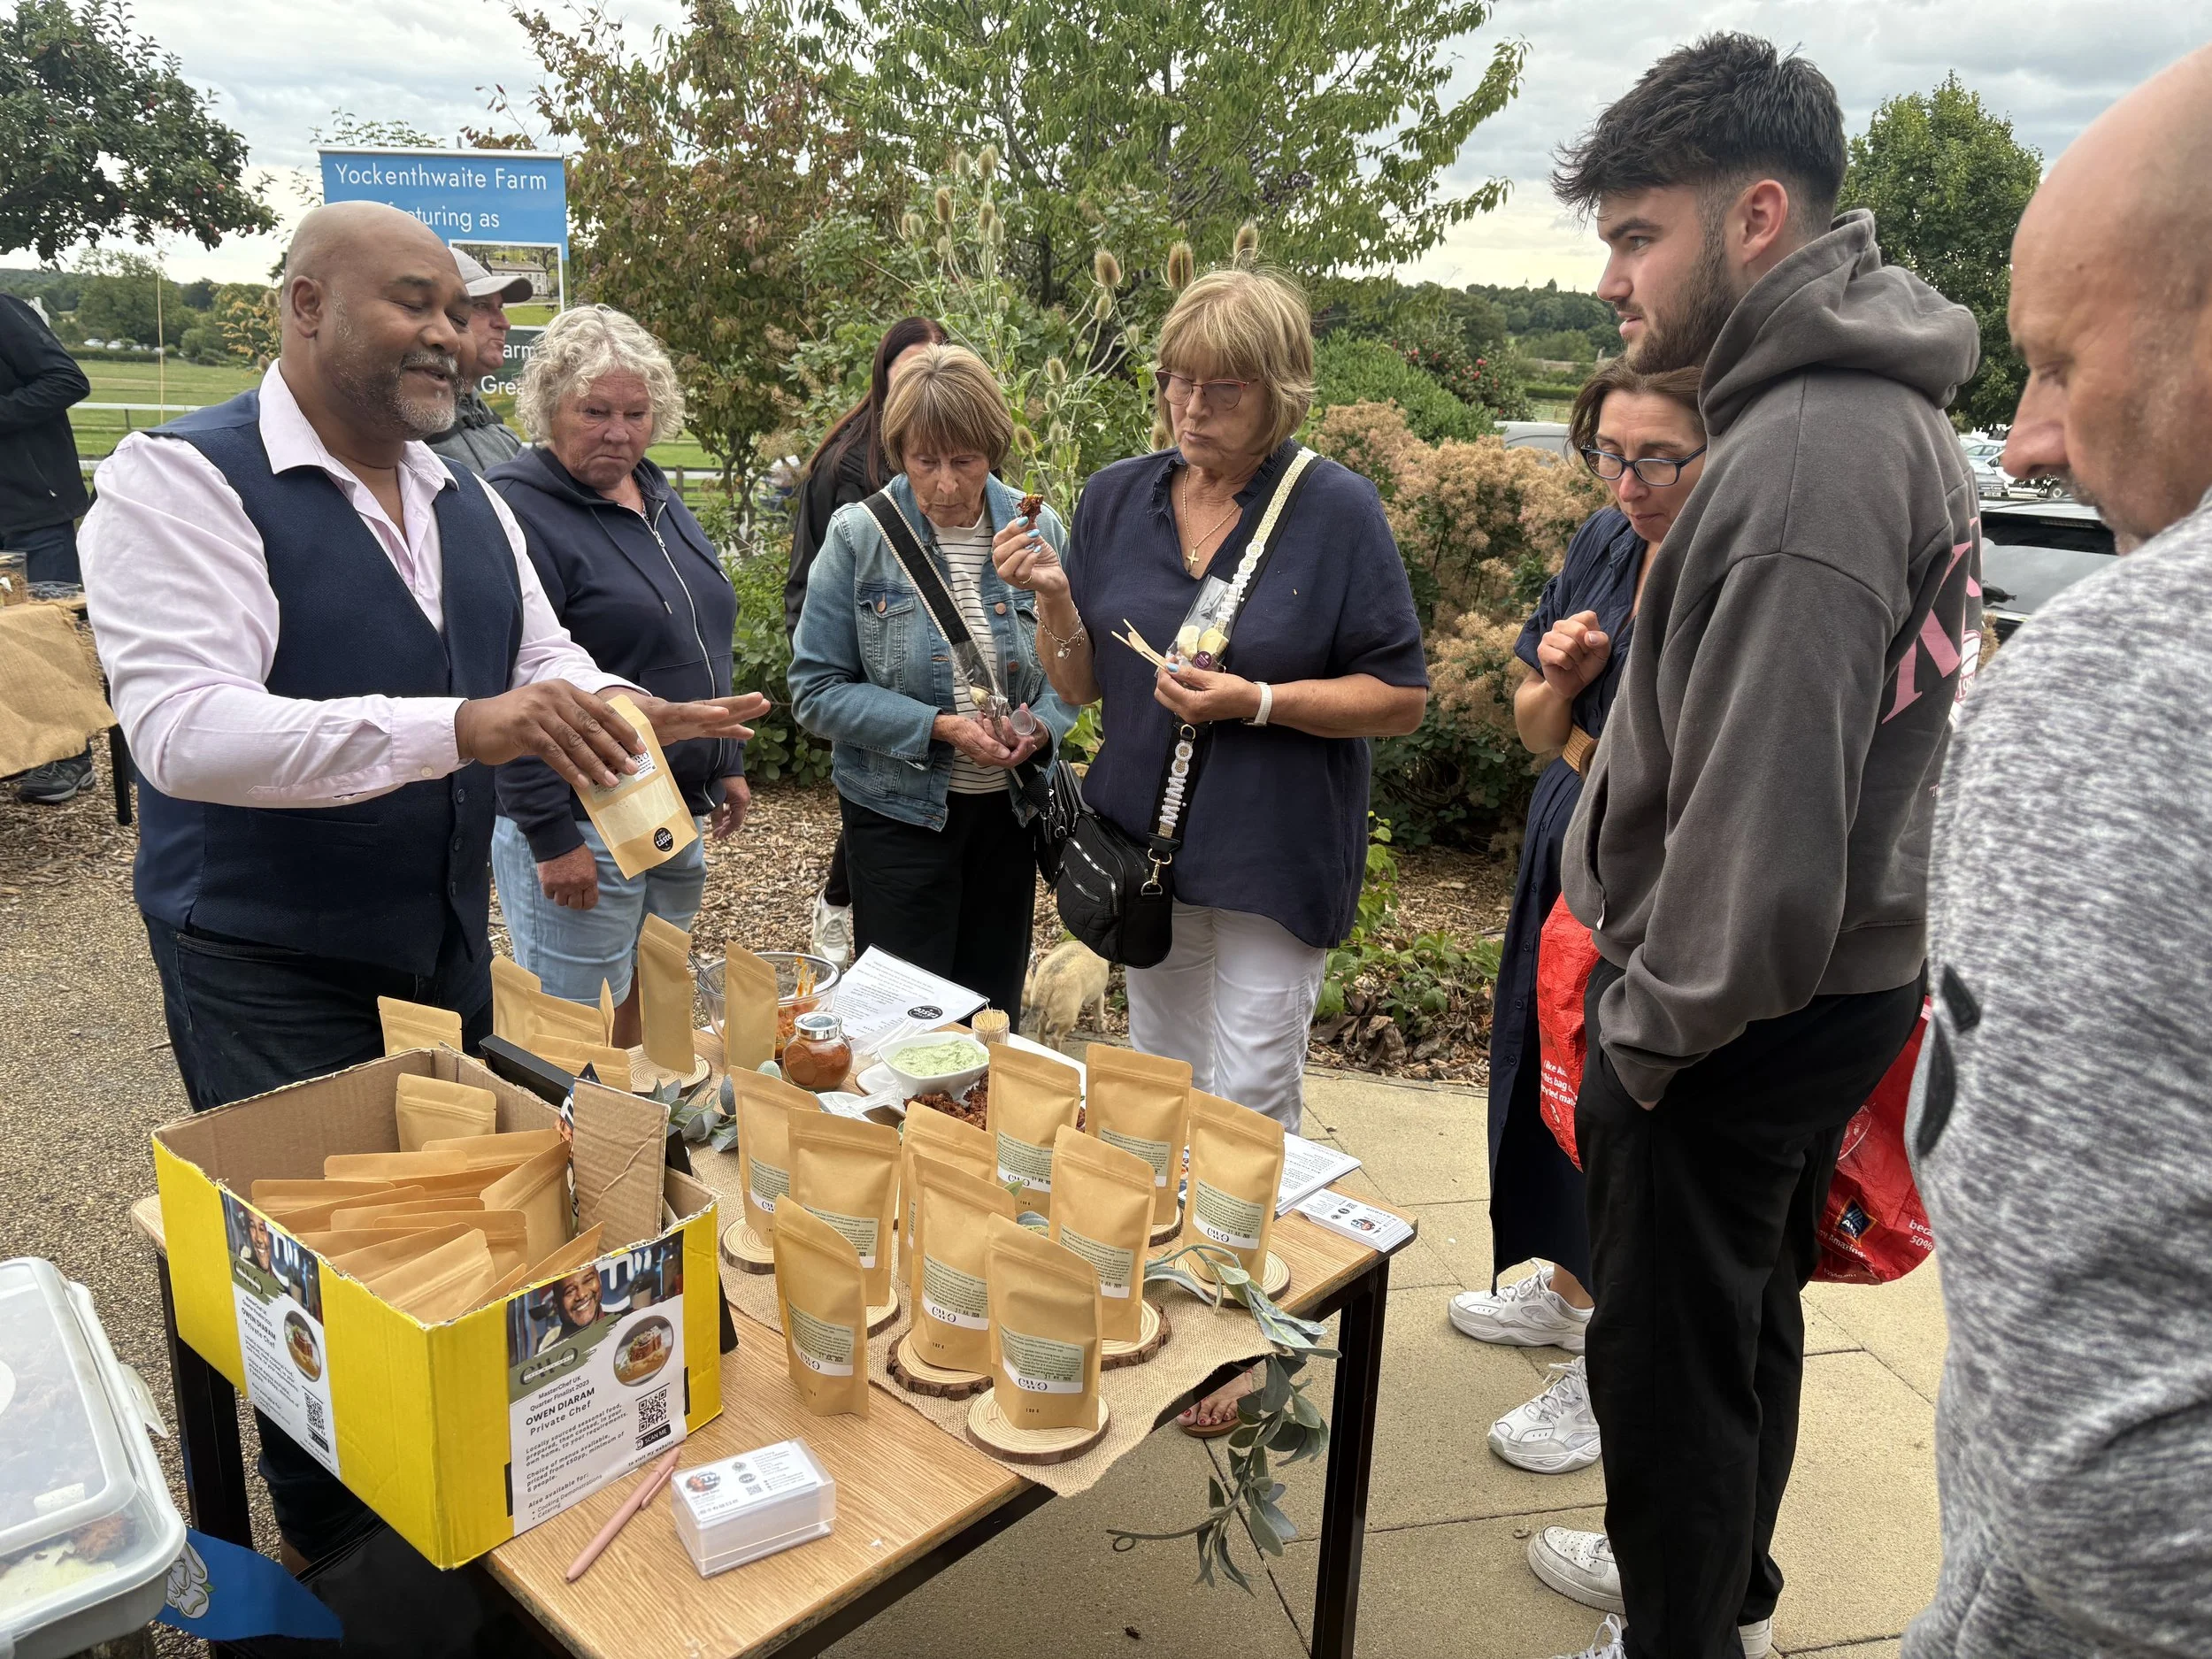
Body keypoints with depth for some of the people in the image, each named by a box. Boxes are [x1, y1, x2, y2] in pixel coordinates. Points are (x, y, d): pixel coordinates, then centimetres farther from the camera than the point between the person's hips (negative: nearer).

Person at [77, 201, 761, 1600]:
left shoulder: (467, 503, 7)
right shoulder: (181, 480, -16)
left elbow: (544, 661, 11)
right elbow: (182, 727, -28)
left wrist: (626, 717, -14)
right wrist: (461, 727, -39)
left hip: (447, 944, 7)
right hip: (270, 971, -6)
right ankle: (335, 1560, 29)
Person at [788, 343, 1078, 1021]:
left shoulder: (1038, 530, -1)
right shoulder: (860, 537, -9)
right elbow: (817, 690, -11)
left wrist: (1041, 724, -15)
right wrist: (938, 728, -21)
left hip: (1008, 809, 3)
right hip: (900, 811, -3)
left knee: (995, 1017, 16)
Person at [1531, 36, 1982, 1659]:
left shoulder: (1810, 454, -24)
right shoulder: (1886, 414, 9)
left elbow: (1760, 809, -27)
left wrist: (1648, 1026, -14)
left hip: (1736, 1023, -10)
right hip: (1838, 982, 10)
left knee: (1672, 1356, 8)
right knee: (1750, 1312, 25)